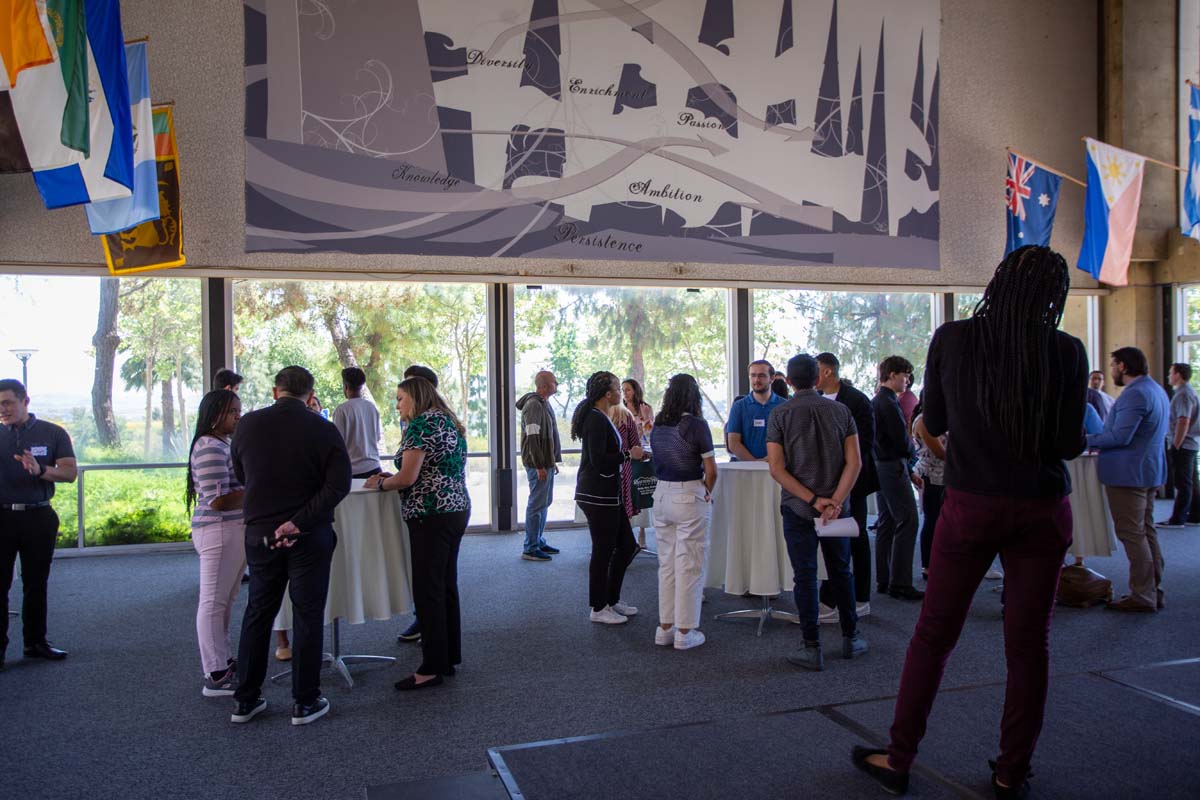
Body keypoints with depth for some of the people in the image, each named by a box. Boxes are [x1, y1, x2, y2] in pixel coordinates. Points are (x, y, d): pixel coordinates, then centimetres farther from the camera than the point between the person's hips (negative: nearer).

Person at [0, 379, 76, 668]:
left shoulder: (53, 433, 3)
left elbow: (70, 472, -4)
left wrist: (40, 470, -22)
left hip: (39, 517, 1)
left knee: (36, 584, 10)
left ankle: (35, 642, 20)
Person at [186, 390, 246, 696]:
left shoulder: (222, 445, 16)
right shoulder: (210, 448, -16)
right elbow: (218, 500, -22)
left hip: (232, 530, 11)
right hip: (219, 531, -11)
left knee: (224, 600, 18)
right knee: (214, 601, -4)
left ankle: (224, 661, 29)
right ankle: (215, 677, 2)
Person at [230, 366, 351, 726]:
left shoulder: (248, 424, 0)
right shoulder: (322, 429, -9)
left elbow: (241, 475, 13)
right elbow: (339, 484, -18)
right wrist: (299, 522, -17)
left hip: (259, 533, 3)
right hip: (309, 536, -3)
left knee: (258, 613, 16)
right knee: (308, 616, 6)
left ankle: (246, 700, 24)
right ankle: (305, 703, 13)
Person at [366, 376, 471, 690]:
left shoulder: (422, 423, -13)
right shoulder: (449, 422, 17)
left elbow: (408, 478, -18)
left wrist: (381, 483, 1)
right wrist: (392, 478, 12)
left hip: (432, 515, -10)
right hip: (457, 509, 10)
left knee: (427, 590, -3)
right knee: (446, 586, 15)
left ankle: (432, 669, 3)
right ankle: (449, 658, 24)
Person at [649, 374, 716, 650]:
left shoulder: (657, 425, 5)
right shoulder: (696, 424, -12)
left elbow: (657, 460, 9)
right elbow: (711, 470, -12)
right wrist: (708, 493, 6)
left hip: (662, 494, 6)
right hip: (689, 497, -6)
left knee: (666, 563, 15)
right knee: (689, 565, 3)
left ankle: (665, 627, 21)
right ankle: (685, 632, 9)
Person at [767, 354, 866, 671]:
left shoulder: (779, 415, -5)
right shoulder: (840, 411, 1)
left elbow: (777, 469, -12)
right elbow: (854, 462, -8)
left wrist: (813, 500, -13)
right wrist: (834, 501, -13)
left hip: (797, 507, -2)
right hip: (836, 507, 2)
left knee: (804, 576, 3)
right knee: (841, 572, 16)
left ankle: (812, 648, 7)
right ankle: (850, 639, 26)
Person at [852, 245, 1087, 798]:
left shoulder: (952, 338, -5)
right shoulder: (1066, 351, -6)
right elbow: (1071, 444, -4)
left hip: (970, 505, 0)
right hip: (1042, 511, 1)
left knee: (933, 635, 8)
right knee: (1029, 643, 10)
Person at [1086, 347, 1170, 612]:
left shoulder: (1134, 394, -19)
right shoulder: (1157, 390, 14)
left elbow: (1120, 437, -26)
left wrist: (1086, 440, -13)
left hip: (1128, 473, -10)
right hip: (1150, 471, 10)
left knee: (1132, 535, -5)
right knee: (1146, 531, 16)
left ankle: (1143, 597, -1)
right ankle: (1153, 591, 23)